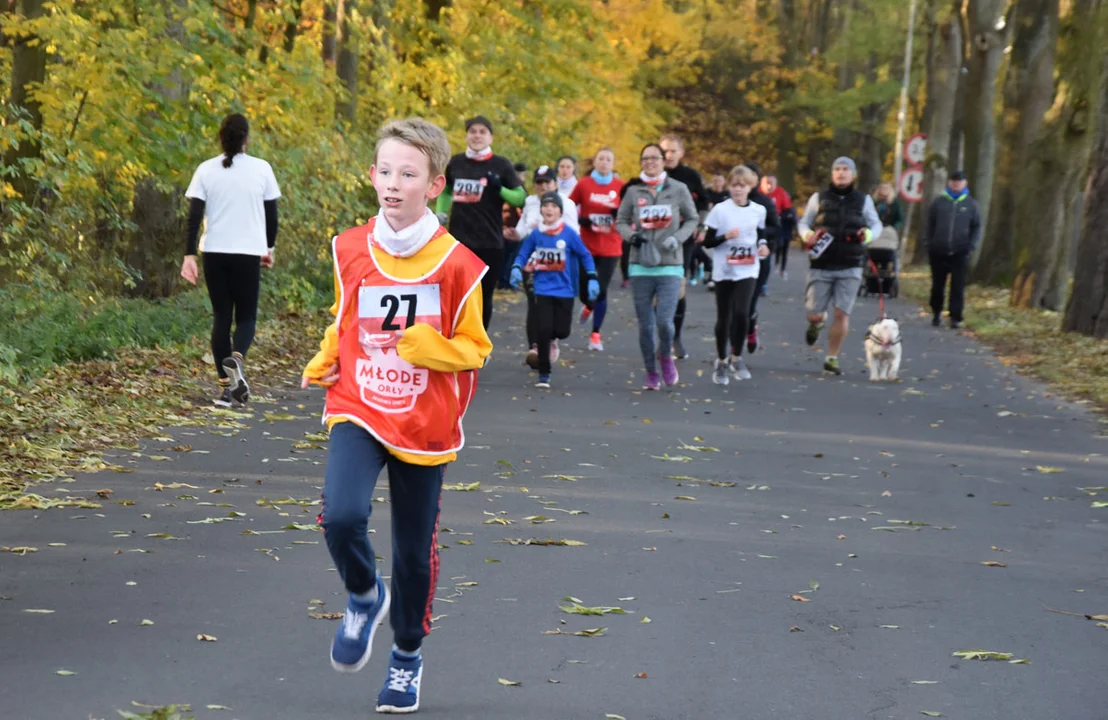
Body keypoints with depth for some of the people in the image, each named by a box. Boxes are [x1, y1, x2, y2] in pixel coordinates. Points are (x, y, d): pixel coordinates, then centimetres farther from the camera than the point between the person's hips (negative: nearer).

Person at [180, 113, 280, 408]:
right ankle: (237, 358, -24)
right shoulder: (261, 169, -1)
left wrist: (189, 255, -3)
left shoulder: (206, 170, 0)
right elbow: (271, 213, 4)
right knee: (246, 316, 8)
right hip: (248, 253, -1)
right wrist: (270, 248, 17)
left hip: (215, 253, 1)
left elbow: (194, 215, -4)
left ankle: (226, 385, 8)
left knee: (221, 316, 10)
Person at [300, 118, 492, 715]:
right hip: (358, 413, 1)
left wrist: (420, 345, -20)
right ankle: (364, 598, 9)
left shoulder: (456, 264, -11)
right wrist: (322, 366, -1)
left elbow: (472, 350, -3)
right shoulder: (350, 251, -1)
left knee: (414, 549, 9)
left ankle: (408, 654, 33)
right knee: (341, 517, -23)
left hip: (424, 426, -1)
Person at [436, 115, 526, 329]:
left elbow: (521, 197, -3)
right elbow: (446, 191, 23)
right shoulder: (455, 163, 6)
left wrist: (499, 188, -20)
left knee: (484, 296, 7)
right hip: (458, 241, 2)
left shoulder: (500, 165, -2)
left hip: (490, 244, -2)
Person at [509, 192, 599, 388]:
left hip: (564, 290, 0)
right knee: (543, 331, -8)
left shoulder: (569, 234, -7)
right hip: (543, 290, 0)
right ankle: (543, 374, 5)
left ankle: (552, 339, 39)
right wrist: (516, 269, -12)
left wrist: (592, 279, -6)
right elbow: (523, 254, 7)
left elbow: (585, 256, 0)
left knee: (561, 331, -1)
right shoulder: (536, 234, -3)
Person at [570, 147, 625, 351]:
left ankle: (596, 334, 10)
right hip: (587, 246, 1)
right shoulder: (583, 184, -1)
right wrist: (581, 220, -10)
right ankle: (589, 306, 41)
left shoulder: (620, 186, -1)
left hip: (611, 247, -1)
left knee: (601, 290, -4)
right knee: (584, 288, 3)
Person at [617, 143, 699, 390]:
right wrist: (631, 235, -11)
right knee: (645, 324, 5)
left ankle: (665, 356, 18)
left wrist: (678, 237, -9)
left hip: (670, 266, -1)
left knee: (664, 321, -13)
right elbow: (621, 221, 10)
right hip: (640, 266, 1)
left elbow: (692, 219, 9)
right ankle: (651, 372, 23)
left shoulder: (679, 189, 0)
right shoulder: (633, 191, 2)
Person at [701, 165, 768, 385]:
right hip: (723, 271, -1)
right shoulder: (719, 210, -6)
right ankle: (721, 362, 25)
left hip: (748, 271, 1)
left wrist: (762, 246, -3)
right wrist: (726, 236, -21)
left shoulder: (758, 210, 3)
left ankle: (736, 357, 3)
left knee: (741, 313, -17)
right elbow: (707, 242, -5)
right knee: (723, 318, 7)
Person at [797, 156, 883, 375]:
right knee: (814, 314, -2)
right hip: (822, 265, 0)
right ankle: (818, 322, 36)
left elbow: (876, 224, 14)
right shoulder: (819, 198, 4)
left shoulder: (863, 200, 6)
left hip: (850, 267, 0)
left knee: (842, 313, -4)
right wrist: (807, 235, -12)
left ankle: (832, 358, 9)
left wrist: (868, 234, -10)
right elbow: (804, 222, 11)